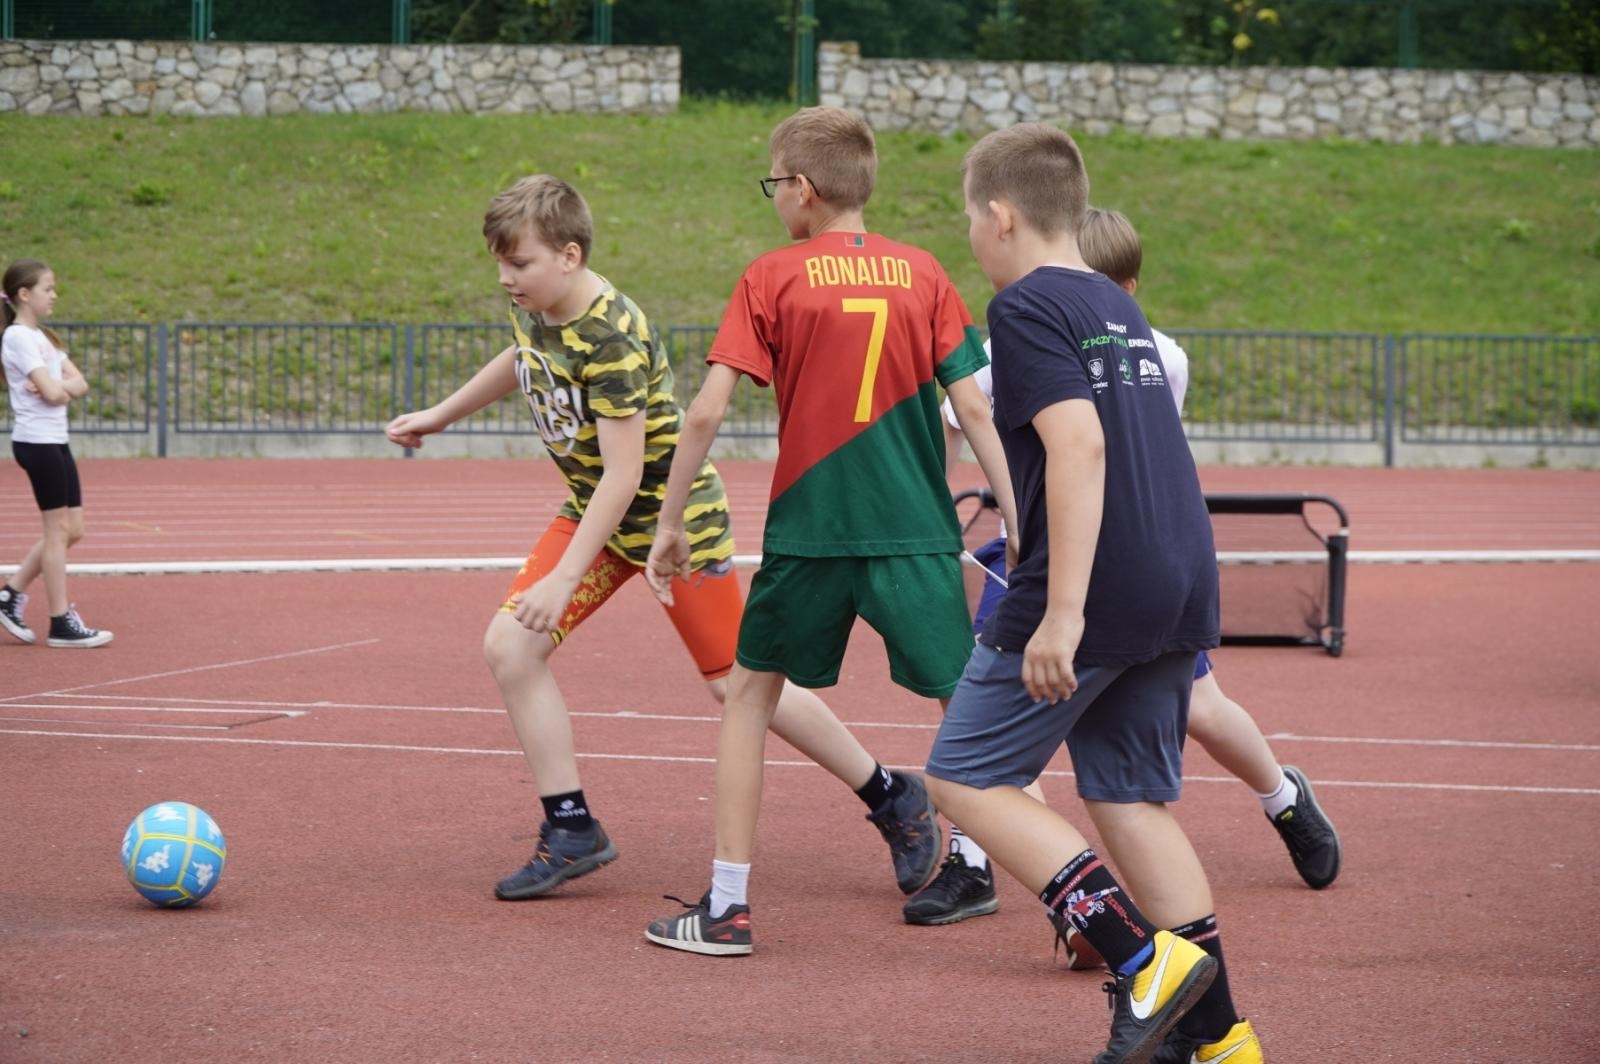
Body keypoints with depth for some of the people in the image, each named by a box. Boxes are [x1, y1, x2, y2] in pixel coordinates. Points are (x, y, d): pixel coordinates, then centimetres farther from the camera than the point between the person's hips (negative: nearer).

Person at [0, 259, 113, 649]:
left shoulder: (43, 337, 16)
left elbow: (80, 384, 9)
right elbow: (51, 393, -19)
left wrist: (60, 385, -11)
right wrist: (63, 386, 2)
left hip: (55, 441, 9)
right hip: (36, 441, -9)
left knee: (70, 530, 9)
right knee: (58, 529, -5)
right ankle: (62, 623, 0)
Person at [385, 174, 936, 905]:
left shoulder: (611, 338, -30)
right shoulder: (531, 307, -5)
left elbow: (623, 472, -30)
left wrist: (564, 580, -32)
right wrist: (439, 416, 27)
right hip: (594, 511, 8)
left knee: (738, 682, -2)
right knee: (509, 645, -8)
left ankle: (891, 799, 16)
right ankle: (570, 832, 1)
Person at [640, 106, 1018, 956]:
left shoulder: (771, 278, -1)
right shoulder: (922, 273, 4)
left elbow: (706, 412, -6)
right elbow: (974, 408, -1)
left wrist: (671, 523, 4)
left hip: (807, 527, -1)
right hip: (917, 530, 1)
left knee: (750, 690, 16)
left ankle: (727, 904, 13)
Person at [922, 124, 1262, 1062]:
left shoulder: (1028, 307, -9)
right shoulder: (1120, 307, 18)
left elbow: (1079, 443, -20)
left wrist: (1062, 612, -24)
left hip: (1094, 594, -8)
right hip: (1180, 591, 8)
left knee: (968, 779, 1)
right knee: (1134, 799, 13)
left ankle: (1142, 957, -11)